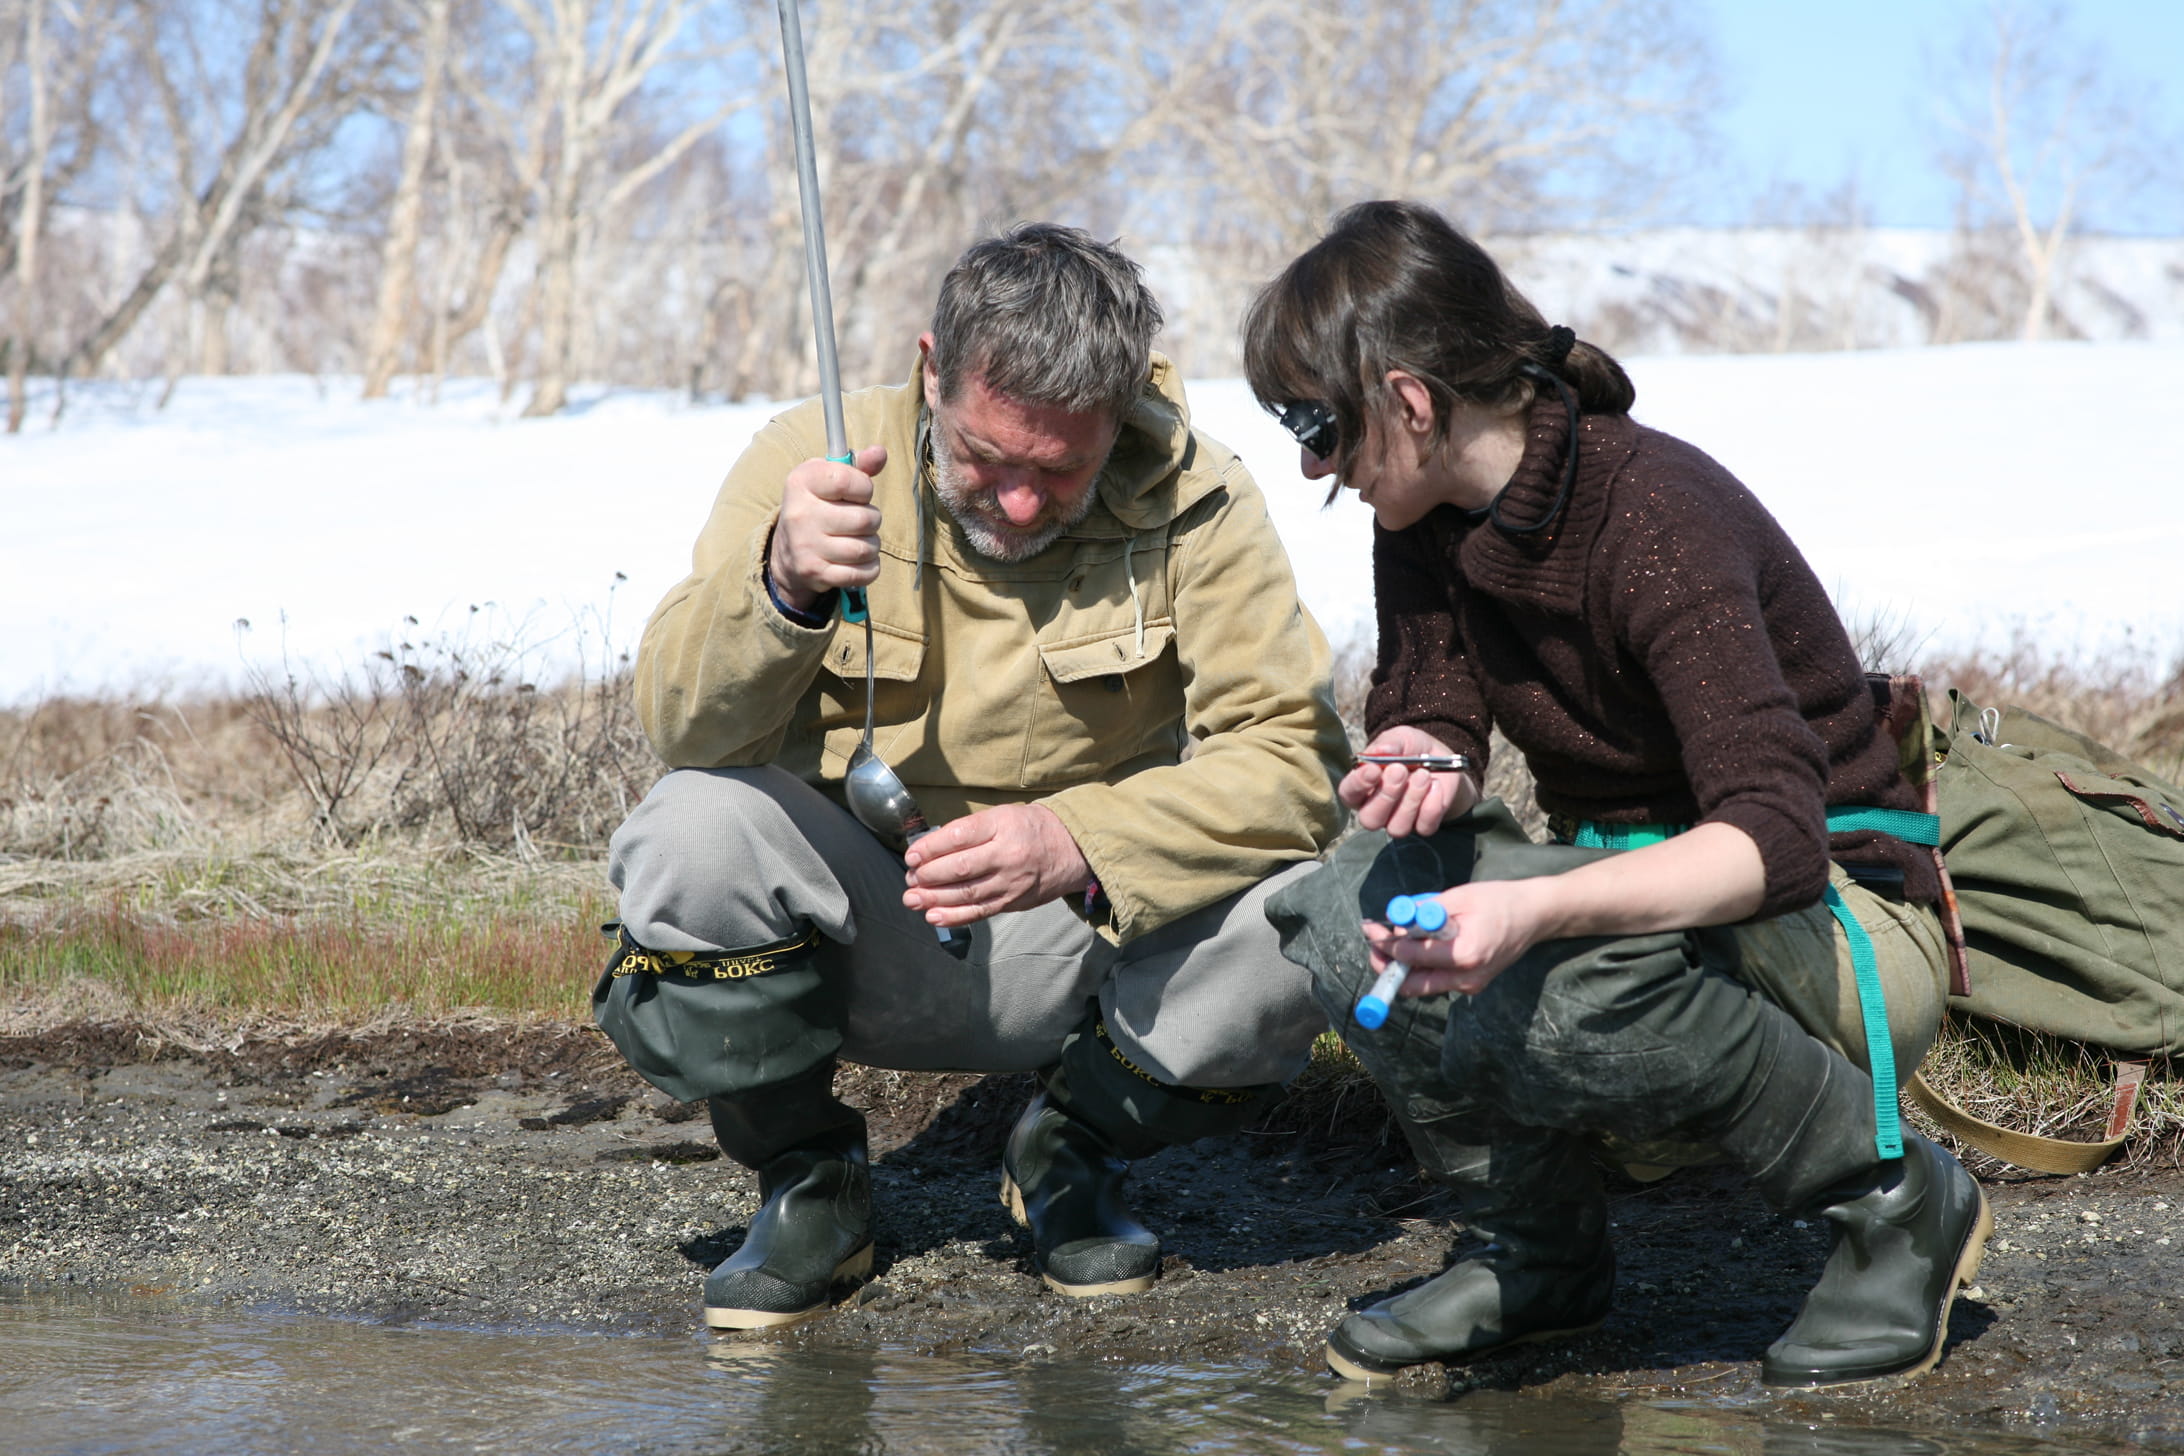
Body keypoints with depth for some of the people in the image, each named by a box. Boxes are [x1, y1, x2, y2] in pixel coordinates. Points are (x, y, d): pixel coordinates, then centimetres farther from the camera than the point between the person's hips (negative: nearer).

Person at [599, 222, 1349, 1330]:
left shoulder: (1188, 500, -11)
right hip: (855, 933, 0)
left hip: (1095, 936, 0)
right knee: (691, 834, -30)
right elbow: (683, 726, -18)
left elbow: (1291, 755, -18)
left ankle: (1073, 1149, 5)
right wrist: (781, 587, -40)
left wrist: (1079, 843, -36)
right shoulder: (814, 459, -10)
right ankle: (806, 1184, -1)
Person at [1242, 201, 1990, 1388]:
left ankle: (1898, 1206, -11)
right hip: (1635, 884, 7)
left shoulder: (1661, 517, -26)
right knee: (1348, 900, -20)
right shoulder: (1427, 523, -2)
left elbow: (1775, 836, -35)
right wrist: (1422, 769, -27)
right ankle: (1537, 1260, -1)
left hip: (1836, 923, -7)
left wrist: (1533, 910, -49)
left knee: (1571, 986, -37)